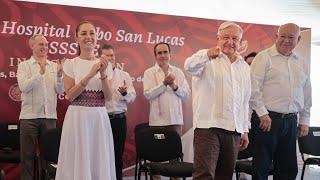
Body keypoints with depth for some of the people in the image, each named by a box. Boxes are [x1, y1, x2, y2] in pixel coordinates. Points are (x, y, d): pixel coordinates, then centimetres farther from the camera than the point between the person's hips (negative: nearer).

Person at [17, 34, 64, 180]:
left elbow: (60, 90, 3)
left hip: (49, 116, 2)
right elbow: (24, 87, -12)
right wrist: (40, 73, -20)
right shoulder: (24, 66, 3)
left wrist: (59, 75, -14)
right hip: (29, 116, -2)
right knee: (27, 154, 3)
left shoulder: (54, 66, 9)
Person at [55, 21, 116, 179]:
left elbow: (108, 97, 3)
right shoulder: (70, 64, -1)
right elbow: (70, 96, -8)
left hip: (100, 117, 3)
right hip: (78, 117, -3)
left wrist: (103, 74, -12)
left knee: (100, 161, 7)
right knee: (79, 161, 3)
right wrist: (89, 75, -16)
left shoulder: (103, 64, 8)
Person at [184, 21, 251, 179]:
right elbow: (190, 66, -24)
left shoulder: (244, 67, 18)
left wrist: (245, 130, 19)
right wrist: (208, 55, -44)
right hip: (208, 126, -6)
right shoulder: (207, 59, 0)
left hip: (234, 130, 6)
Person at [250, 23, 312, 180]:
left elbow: (306, 94, 20)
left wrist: (304, 120, 16)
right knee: (261, 167, 0)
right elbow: (254, 87, -10)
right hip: (267, 119, -6)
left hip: (290, 121, 6)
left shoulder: (301, 62, 15)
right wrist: (262, 113, -15)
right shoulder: (264, 57, -3)